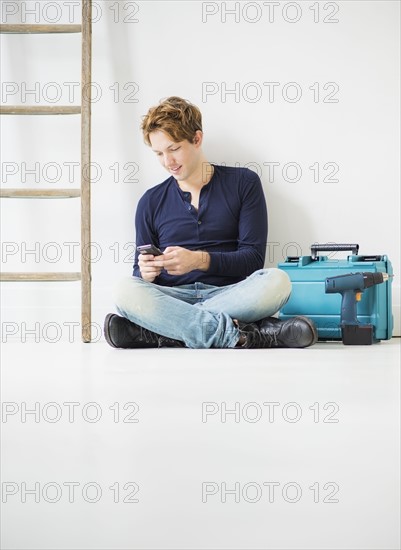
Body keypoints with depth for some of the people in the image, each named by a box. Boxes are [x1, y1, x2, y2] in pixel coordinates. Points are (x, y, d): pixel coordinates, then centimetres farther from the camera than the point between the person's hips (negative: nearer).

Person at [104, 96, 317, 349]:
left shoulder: (243, 183, 9)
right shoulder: (151, 202, 16)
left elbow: (253, 258, 1)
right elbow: (139, 277, 16)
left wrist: (200, 260, -15)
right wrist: (146, 274, -10)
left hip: (229, 294, -1)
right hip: (174, 296, 1)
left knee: (276, 281, -33)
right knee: (126, 290, -31)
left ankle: (159, 332, -32)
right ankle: (239, 334, -34)